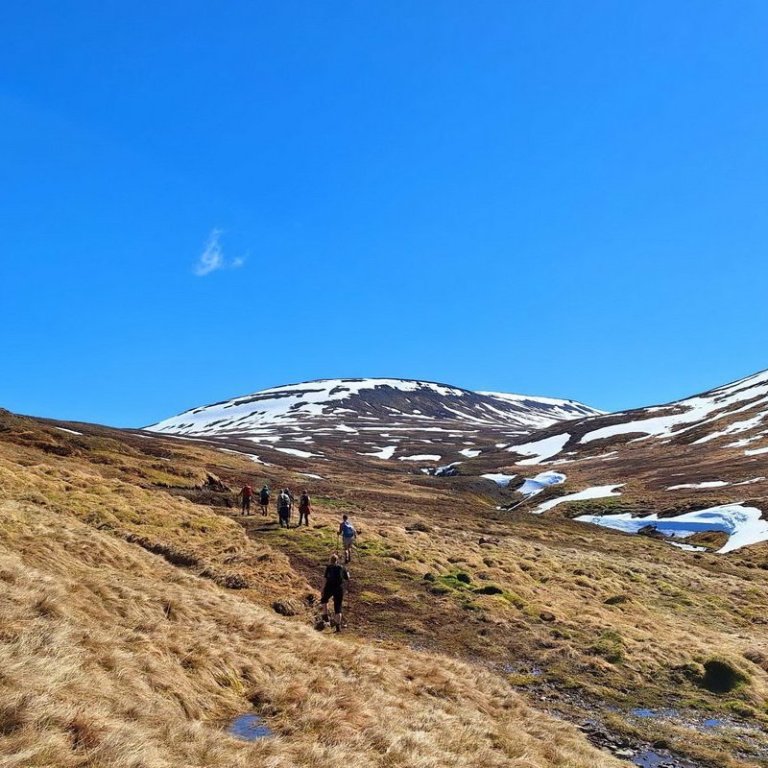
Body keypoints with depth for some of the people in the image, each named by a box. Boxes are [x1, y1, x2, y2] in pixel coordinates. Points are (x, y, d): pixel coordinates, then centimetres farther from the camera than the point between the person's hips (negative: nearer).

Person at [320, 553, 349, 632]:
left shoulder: (328, 567, 1)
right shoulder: (342, 568, 8)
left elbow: (326, 579, -6)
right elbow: (347, 579, 17)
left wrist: (323, 590, -3)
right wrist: (347, 573, 37)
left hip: (330, 587, -2)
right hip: (339, 588, 2)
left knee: (324, 600, 29)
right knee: (338, 608, 8)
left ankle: (325, 616, 19)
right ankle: (338, 626, 1)